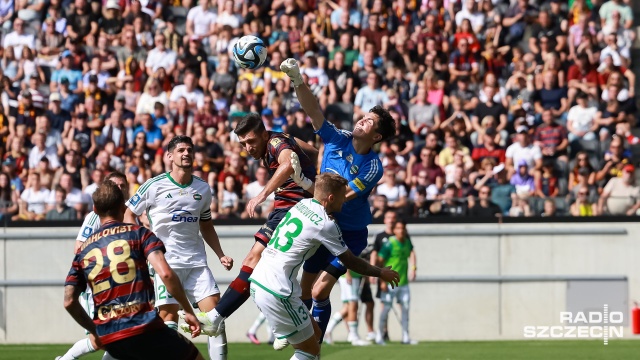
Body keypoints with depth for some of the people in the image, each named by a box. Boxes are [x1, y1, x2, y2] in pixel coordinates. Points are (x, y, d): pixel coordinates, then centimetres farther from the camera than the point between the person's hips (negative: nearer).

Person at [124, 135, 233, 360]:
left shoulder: (203, 188, 11)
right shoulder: (154, 186, -2)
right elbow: (129, 215, 5)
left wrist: (220, 255, 14)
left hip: (196, 262, 4)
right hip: (165, 262, -4)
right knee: (169, 318, -11)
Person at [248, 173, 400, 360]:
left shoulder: (302, 204, 10)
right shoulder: (325, 225, -12)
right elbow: (350, 262, -1)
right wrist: (381, 273, 14)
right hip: (277, 293, -9)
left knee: (314, 334, 18)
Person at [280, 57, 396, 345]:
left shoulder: (373, 167, -18)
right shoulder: (337, 139, -6)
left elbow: (342, 195, -26)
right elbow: (313, 111, -16)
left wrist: (310, 186, -34)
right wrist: (298, 82, -31)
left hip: (350, 233, -4)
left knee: (320, 292, -12)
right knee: (304, 291, 9)